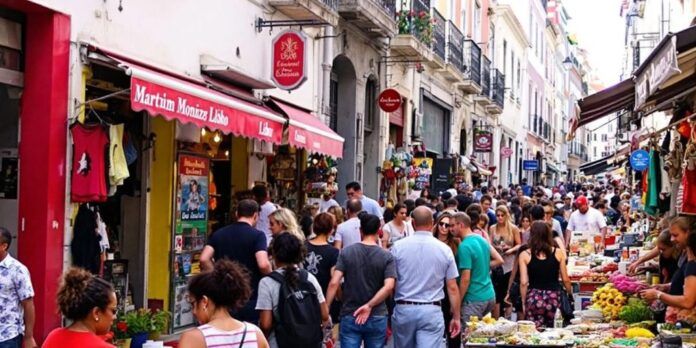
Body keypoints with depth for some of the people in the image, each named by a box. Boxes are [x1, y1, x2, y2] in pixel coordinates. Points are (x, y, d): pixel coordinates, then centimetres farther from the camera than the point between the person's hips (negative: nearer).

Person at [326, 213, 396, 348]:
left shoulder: (346, 252, -4)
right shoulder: (386, 256, -5)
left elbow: (334, 283, -11)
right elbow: (389, 286, -18)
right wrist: (369, 306, -13)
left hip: (350, 317, 0)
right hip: (377, 318, 1)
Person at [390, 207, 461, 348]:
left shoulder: (398, 247, -1)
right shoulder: (444, 249, 0)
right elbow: (452, 288, 2)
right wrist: (456, 317, 10)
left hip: (403, 309, 1)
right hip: (431, 311, -1)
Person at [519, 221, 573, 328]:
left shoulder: (525, 255, -2)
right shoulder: (558, 252, 1)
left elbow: (524, 282, -4)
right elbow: (565, 280, 5)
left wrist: (524, 302, 8)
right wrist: (571, 295, 21)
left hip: (534, 297, -1)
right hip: (554, 297, 1)